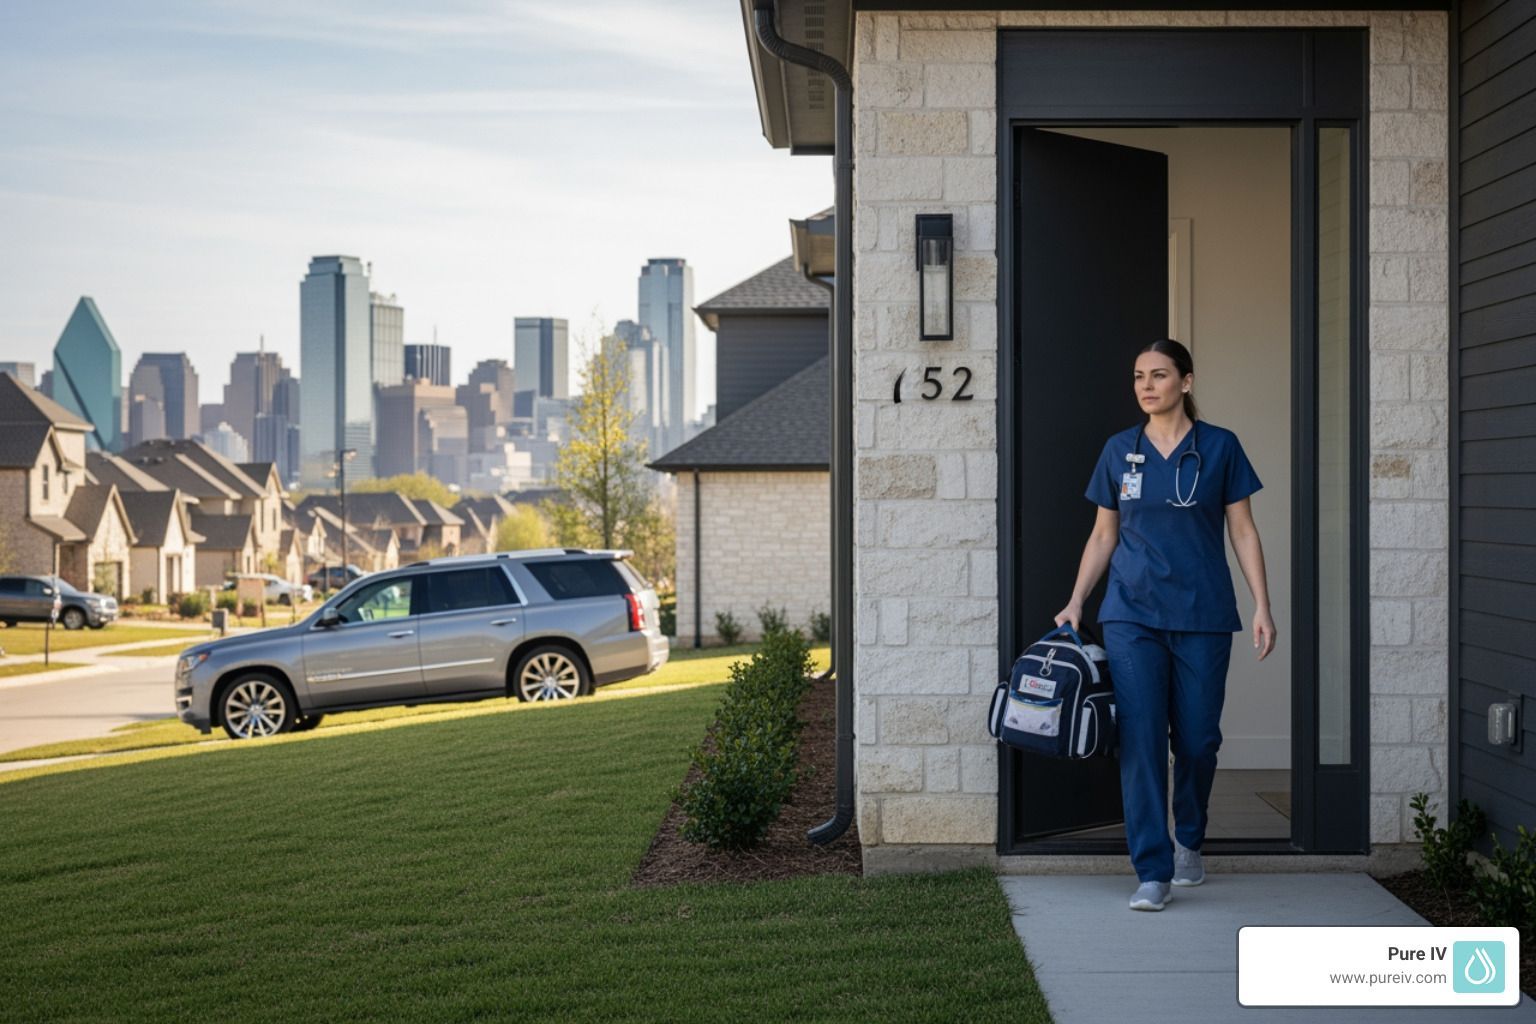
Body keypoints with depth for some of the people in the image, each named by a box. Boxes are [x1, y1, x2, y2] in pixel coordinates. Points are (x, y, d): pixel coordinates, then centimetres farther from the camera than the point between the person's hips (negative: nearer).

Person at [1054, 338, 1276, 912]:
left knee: (1198, 738, 5)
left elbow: (1243, 531, 3)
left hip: (1202, 613, -1)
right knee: (1140, 739, -6)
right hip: (1132, 614, 1)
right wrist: (1076, 603, 6)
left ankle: (1189, 840, 33)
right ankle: (1153, 872, -1)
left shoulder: (1219, 447, 1)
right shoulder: (1119, 451, 6)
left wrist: (1263, 606, -4)